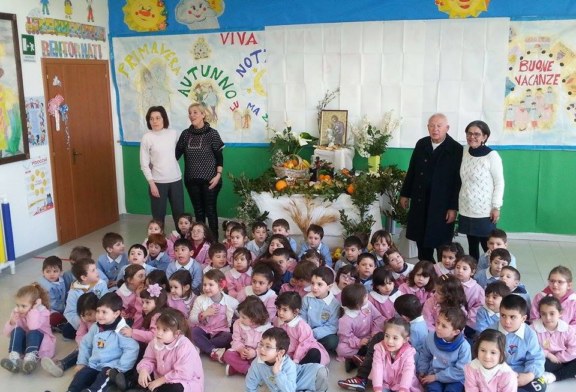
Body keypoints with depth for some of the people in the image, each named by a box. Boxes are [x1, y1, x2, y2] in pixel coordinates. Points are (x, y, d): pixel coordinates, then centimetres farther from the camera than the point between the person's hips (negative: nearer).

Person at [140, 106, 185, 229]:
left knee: (179, 213, 11)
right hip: (158, 182, -3)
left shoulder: (173, 133, 1)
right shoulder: (147, 137, -6)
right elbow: (144, 164, -6)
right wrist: (152, 183, -11)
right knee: (159, 215, 3)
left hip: (176, 180, 3)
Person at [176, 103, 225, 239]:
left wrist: (218, 175, -13)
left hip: (209, 179, -4)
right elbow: (176, 154, 9)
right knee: (198, 210, 12)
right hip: (192, 179, 4)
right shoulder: (185, 134, 5)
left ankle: (214, 240, 13)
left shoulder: (212, 133, -5)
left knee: (210, 210, 3)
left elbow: (219, 157, -5)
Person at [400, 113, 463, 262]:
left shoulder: (456, 149, -10)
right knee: (422, 241, 13)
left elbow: (458, 180, -10)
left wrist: (453, 207, -12)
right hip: (420, 202, 5)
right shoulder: (421, 144, 5)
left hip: (442, 205, -4)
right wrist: (405, 193, 13)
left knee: (442, 246, 4)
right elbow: (412, 171, 12)